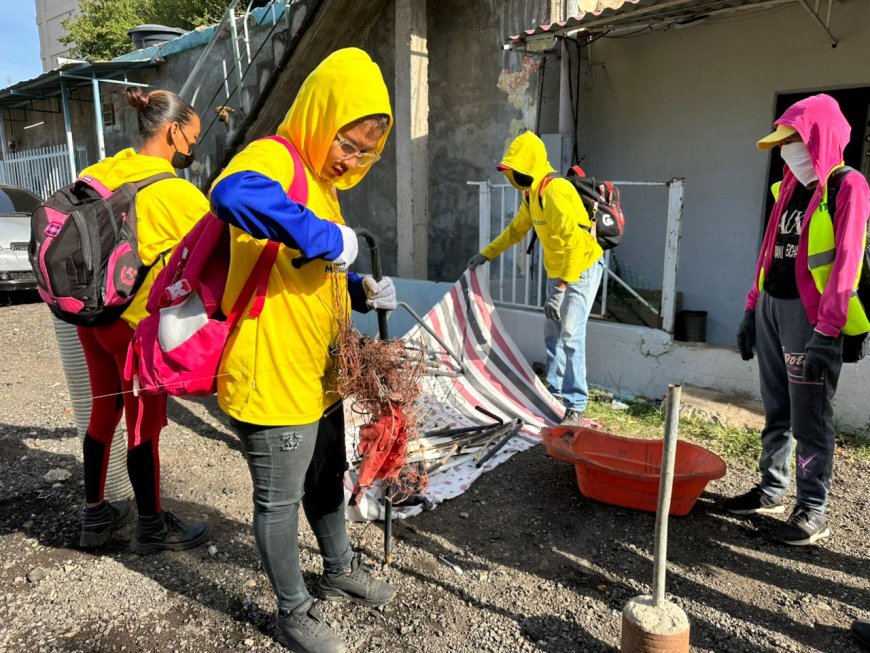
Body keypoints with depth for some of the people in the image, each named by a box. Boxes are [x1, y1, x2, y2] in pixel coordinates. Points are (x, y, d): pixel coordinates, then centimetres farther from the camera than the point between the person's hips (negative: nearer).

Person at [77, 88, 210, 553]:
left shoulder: (99, 173, 4)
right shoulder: (177, 193, -18)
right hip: (137, 321, -7)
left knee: (104, 410, 19)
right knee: (143, 424, 6)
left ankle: (95, 515, 34)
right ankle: (152, 526, 23)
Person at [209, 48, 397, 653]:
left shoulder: (321, 182, 15)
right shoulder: (274, 160, -16)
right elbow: (233, 195, -42)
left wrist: (363, 290, 6)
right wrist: (325, 236, -35)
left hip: (318, 375, 10)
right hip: (272, 377, -9)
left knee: (327, 480, 25)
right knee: (279, 500, 10)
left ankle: (341, 570, 47)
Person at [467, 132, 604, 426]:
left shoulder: (556, 191, -24)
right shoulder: (532, 193, 7)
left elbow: (574, 243, -30)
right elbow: (517, 229, 22)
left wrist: (559, 290, -33)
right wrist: (485, 254, 21)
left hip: (581, 269, -10)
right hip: (556, 270, 10)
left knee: (570, 336, -14)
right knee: (552, 334, 12)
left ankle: (575, 407, -8)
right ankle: (556, 393, 23)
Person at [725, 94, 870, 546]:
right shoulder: (788, 187, 15)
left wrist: (826, 332, -20)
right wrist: (751, 310, 14)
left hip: (808, 312, -7)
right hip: (770, 305, 7)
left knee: (809, 417, -1)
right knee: (776, 409, 14)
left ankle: (813, 511, 10)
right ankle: (772, 490, 26)